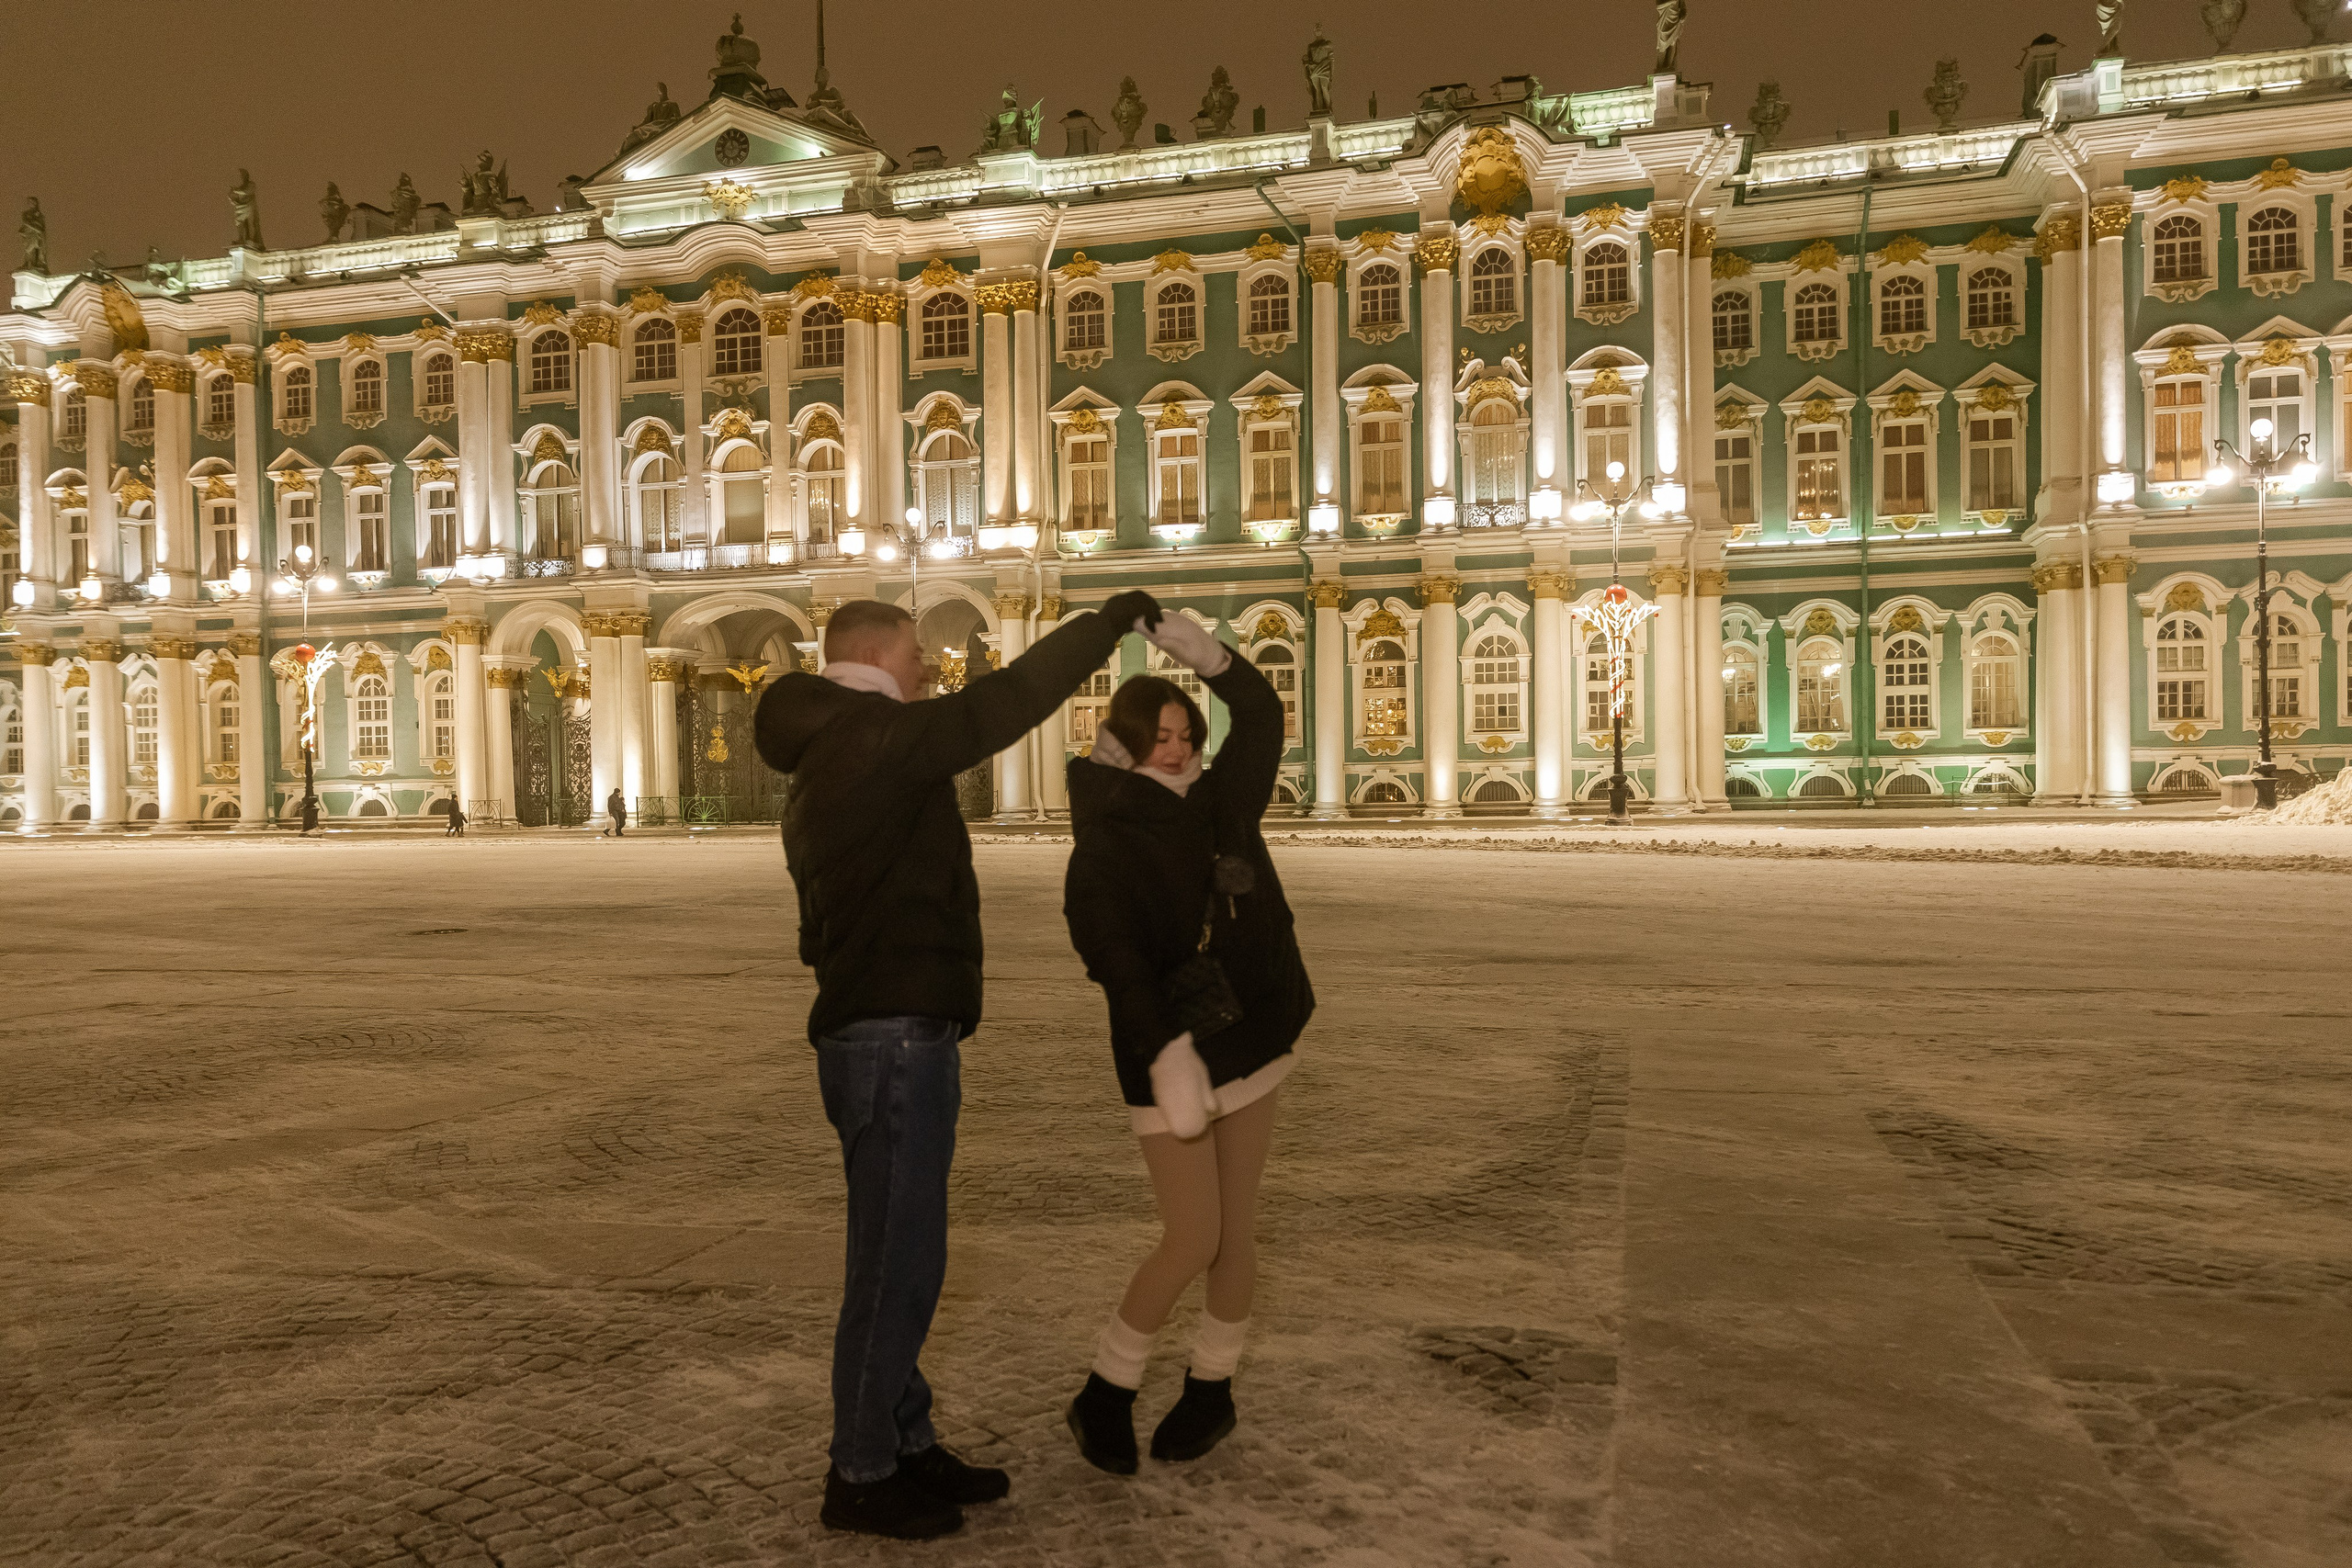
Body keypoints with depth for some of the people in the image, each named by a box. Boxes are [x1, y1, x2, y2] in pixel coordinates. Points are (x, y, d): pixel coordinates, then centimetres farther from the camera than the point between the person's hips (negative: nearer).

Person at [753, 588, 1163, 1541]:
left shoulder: (821, 774, 19)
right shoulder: (872, 740, -12)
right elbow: (1004, 703, -19)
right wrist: (1107, 625, -8)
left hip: (884, 1038, 11)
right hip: (896, 1041, -11)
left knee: (904, 1257, 16)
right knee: (895, 1263, -1)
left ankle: (907, 1447, 27)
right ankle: (861, 1479, 11)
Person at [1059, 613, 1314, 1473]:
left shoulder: (1217, 805, 5)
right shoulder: (1106, 844, -13)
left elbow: (1263, 719, 8)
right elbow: (1112, 951, -25)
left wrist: (1208, 656, -9)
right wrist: (1167, 1052, -38)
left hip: (1248, 1040, 5)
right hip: (1167, 1056, -5)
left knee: (1238, 1224, 10)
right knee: (1193, 1239, -6)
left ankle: (1212, 1386, 28)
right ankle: (1104, 1393, 14)